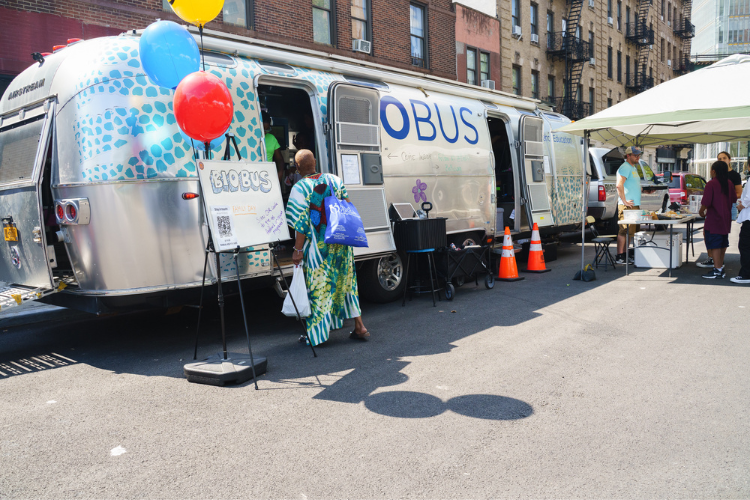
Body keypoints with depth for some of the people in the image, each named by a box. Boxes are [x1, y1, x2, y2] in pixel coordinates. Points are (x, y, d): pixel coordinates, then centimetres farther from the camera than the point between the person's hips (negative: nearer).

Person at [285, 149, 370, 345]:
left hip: (318, 246, -5)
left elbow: (302, 222, -15)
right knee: (346, 283, 14)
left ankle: (316, 334, 12)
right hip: (340, 243, 5)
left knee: (318, 288, 4)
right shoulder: (334, 180, 5)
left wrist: (298, 250, -11)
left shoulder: (299, 188, -11)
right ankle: (359, 327, 15)